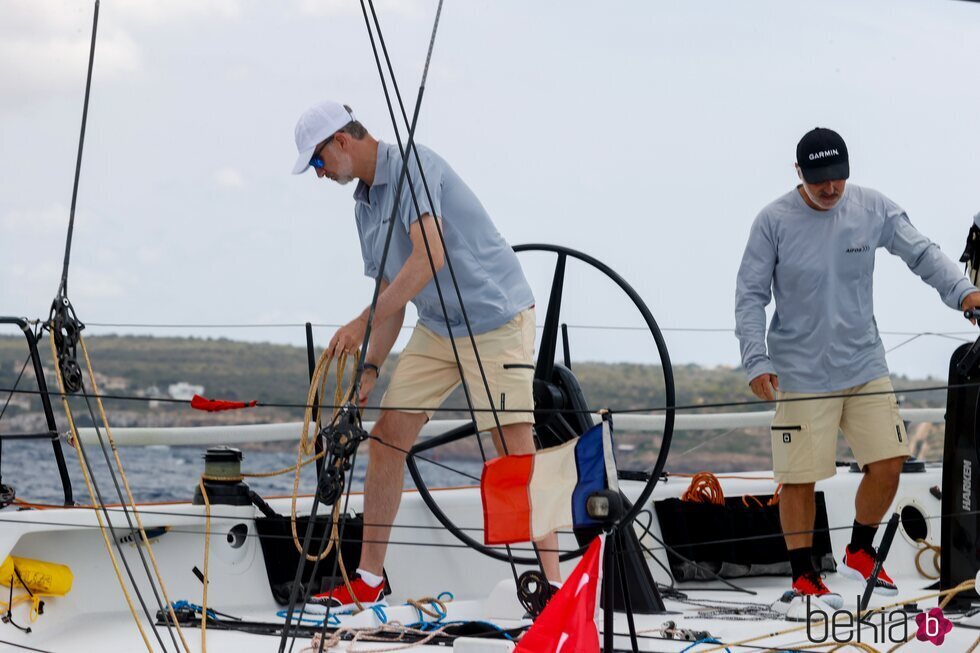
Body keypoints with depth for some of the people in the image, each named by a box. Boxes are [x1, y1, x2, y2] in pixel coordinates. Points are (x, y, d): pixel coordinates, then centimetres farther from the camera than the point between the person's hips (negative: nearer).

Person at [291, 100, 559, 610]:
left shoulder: (414, 166, -17)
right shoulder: (365, 203, 11)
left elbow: (430, 258, -30)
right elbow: (391, 293, 15)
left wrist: (363, 323, -29)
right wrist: (371, 366, 5)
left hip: (496, 317, -9)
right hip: (436, 328, 9)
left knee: (514, 445, -15)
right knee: (385, 438, 3)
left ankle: (553, 582, -11)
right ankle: (369, 579, 11)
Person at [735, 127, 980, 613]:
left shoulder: (873, 209, -1)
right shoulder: (774, 221, -8)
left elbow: (921, 253, -2)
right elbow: (750, 296, -6)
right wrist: (756, 361, -16)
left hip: (865, 367, 3)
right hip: (801, 376, -3)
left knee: (887, 464, 0)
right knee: (800, 478, -1)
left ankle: (859, 554, 23)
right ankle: (803, 576, 16)